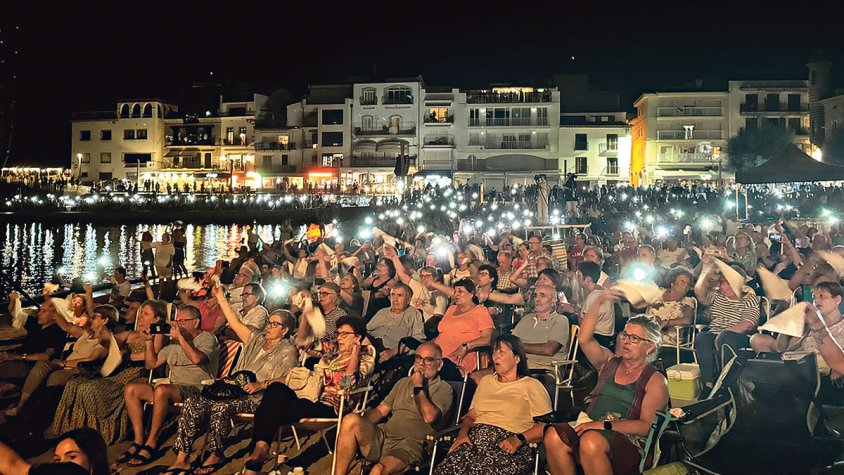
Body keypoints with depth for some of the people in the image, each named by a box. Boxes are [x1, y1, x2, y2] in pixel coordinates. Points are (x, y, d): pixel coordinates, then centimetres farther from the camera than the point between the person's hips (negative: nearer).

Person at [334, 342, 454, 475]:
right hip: (382, 436, 6)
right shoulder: (403, 382, 25)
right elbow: (380, 410, 18)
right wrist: (360, 424, 0)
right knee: (351, 420, -24)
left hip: (409, 445, -6)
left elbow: (429, 417, -13)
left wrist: (418, 387, -2)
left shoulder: (443, 389, 6)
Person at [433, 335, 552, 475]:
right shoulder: (486, 381, 27)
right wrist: (463, 431, 2)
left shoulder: (531, 386, 9)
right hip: (475, 438, 4)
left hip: (508, 446, -4)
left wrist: (518, 439, -15)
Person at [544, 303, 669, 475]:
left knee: (591, 440, -39)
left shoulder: (656, 381, 6)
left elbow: (646, 426, -5)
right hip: (590, 429, 4)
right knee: (553, 435, -30)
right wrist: (597, 301, 3)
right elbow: (584, 339, 5)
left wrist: (604, 425, -16)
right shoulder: (609, 362, 21)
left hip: (628, 440, -4)